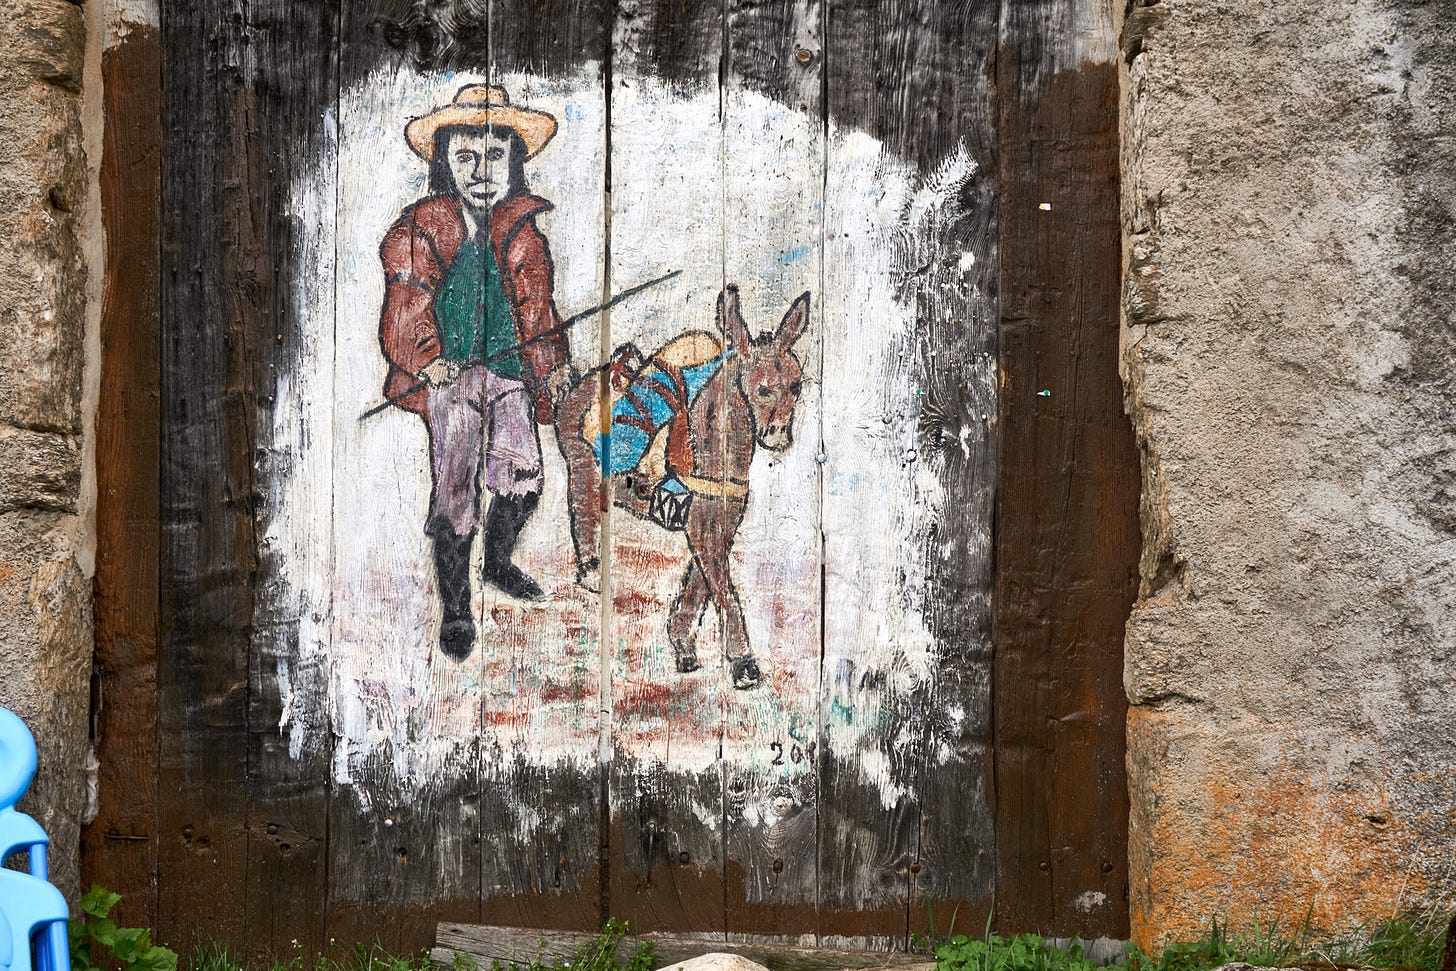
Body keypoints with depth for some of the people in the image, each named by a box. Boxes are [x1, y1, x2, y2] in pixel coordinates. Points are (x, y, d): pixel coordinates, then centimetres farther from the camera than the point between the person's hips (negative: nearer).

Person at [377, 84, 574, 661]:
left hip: (510, 371, 5)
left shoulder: (521, 231, 10)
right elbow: (405, 304, -6)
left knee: (522, 478, 11)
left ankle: (498, 565, 40)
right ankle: (455, 613, 5)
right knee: (454, 491, -6)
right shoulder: (421, 228, -3)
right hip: (450, 373, -4)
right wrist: (424, 358, -20)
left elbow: (536, 304, 17)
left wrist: (554, 363, 9)